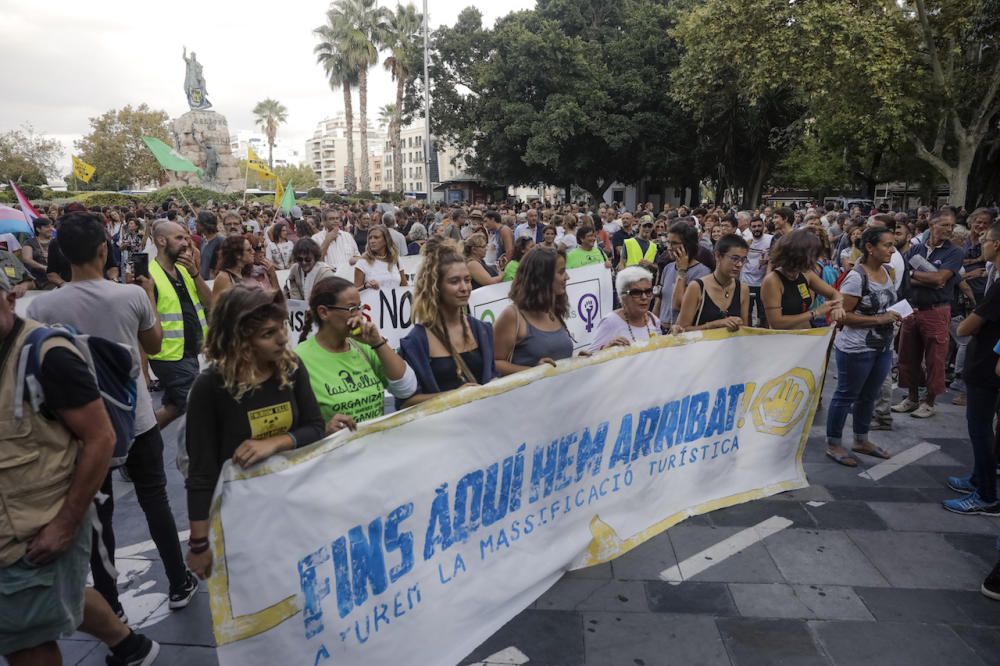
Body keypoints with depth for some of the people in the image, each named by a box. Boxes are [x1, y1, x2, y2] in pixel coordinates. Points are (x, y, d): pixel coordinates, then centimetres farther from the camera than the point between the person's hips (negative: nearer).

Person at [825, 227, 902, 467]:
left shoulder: (885, 272, 7)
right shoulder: (856, 277, -19)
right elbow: (843, 315, -21)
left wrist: (895, 314, 2)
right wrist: (880, 319, -24)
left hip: (882, 347, 8)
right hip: (856, 348, -8)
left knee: (869, 396, 18)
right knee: (846, 396, 3)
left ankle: (861, 441, 34)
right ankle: (833, 444, 16)